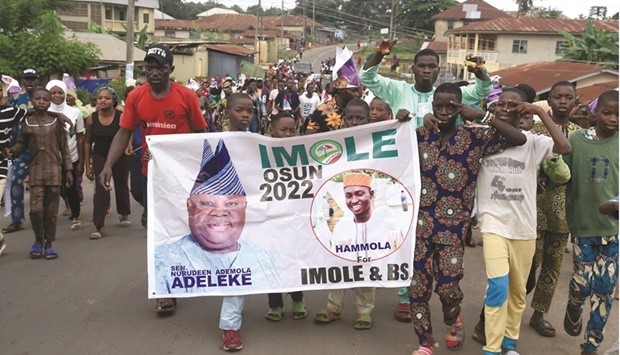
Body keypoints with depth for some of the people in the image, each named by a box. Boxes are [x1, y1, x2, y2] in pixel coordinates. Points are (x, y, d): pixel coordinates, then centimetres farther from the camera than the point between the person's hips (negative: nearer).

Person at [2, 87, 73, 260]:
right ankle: (38, 239, 15)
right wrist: (11, 151, -14)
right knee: (36, 209, -9)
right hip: (36, 170, 0)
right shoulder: (27, 122, 4)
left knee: (51, 210, 4)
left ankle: (48, 244, 18)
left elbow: (64, 147, 4)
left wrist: (68, 170, 2)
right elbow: (22, 143, 8)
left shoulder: (56, 121, 2)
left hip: (54, 170, 0)